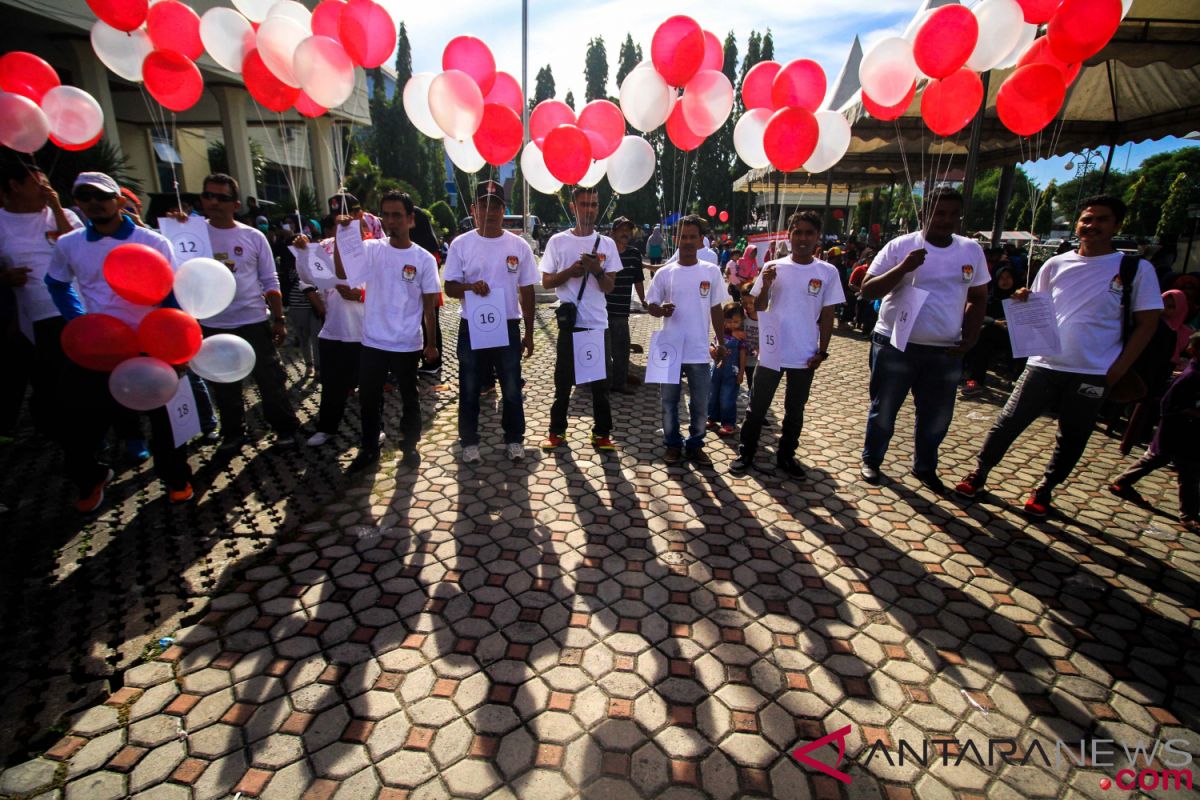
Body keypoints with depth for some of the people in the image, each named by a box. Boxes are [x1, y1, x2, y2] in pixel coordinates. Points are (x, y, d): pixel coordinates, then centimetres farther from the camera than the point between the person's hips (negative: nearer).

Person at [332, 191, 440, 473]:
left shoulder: (424, 259, -4)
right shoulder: (371, 249, -1)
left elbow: (429, 304, -1)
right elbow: (342, 273, -14)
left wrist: (431, 343, 0)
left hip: (407, 345, -2)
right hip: (373, 342, 2)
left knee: (409, 398, 12)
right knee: (369, 398, 12)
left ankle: (410, 446, 30)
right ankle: (369, 449, 29)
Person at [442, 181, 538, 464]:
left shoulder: (519, 245, 0)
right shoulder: (460, 244, -2)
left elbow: (526, 291, 4)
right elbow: (450, 287, -1)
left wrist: (529, 333, 4)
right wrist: (470, 286, -24)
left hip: (508, 327, 1)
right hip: (472, 328, 0)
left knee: (512, 390, 9)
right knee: (469, 390, 9)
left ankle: (514, 439, 26)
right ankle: (469, 442, 25)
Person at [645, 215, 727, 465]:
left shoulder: (712, 271, 2)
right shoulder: (664, 273, 0)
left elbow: (716, 310, 7)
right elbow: (650, 306, 4)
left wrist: (721, 343, 5)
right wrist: (661, 310, -18)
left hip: (699, 351, 0)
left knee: (700, 404, 8)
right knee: (669, 402, 9)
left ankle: (695, 445, 26)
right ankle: (673, 444, 26)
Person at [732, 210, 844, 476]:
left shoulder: (828, 272, -1)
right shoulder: (774, 268, -2)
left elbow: (827, 315, 2)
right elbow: (758, 309, 0)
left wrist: (822, 351, -1)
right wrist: (766, 285, -18)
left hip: (804, 356, 1)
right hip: (771, 352, -1)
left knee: (795, 411, 13)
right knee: (757, 407, 7)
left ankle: (786, 456, 28)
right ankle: (746, 453, 21)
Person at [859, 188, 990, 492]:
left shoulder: (972, 250, 6)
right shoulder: (900, 246, -6)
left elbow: (978, 297, 15)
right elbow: (868, 290, -11)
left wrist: (971, 334, 2)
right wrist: (903, 268, -24)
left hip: (946, 352, 4)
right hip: (896, 345, -4)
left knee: (938, 416, 13)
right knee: (884, 410, 9)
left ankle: (925, 467, 34)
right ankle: (871, 460, 29)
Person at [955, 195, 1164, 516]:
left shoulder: (1136, 269, -1)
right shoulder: (1055, 265, 5)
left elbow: (1147, 322, 0)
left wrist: (1118, 368, -8)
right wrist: (1023, 301, -10)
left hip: (1093, 373, -1)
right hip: (1044, 364, 1)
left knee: (1072, 438, 9)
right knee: (1008, 422, 0)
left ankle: (1044, 489, 25)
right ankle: (979, 473, 15)